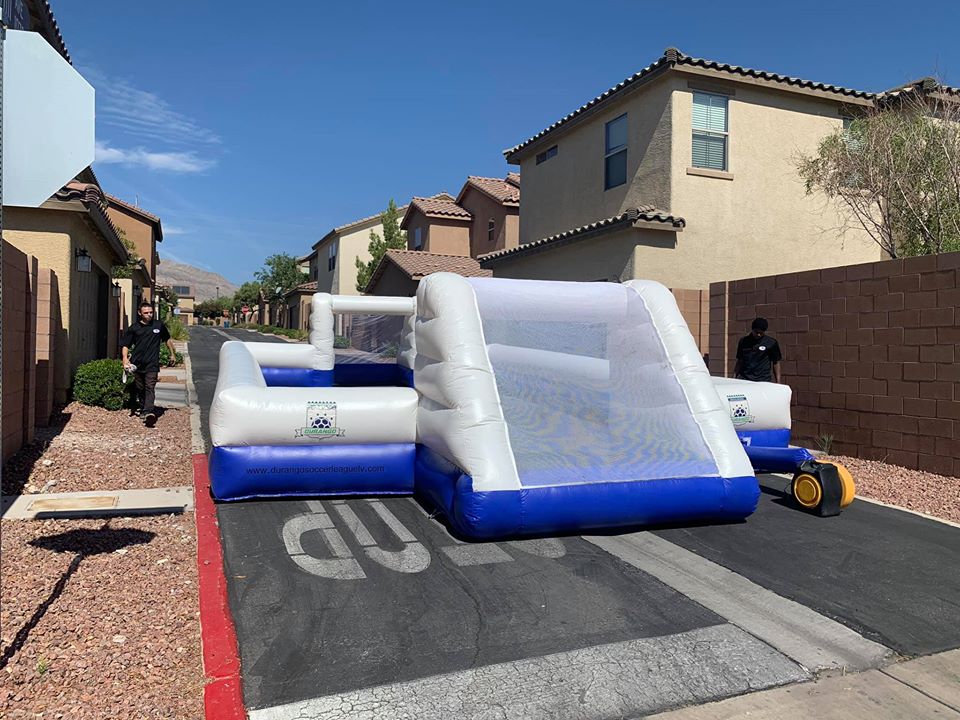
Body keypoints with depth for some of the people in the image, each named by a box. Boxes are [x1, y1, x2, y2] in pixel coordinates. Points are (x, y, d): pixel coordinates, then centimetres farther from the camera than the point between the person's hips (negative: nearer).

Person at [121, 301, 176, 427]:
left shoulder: (159, 325, 7)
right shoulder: (134, 328, 3)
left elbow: (167, 339, 23)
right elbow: (125, 345, 5)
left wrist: (172, 354, 26)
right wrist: (125, 359, -10)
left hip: (152, 363, -2)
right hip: (137, 364, 2)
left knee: (150, 387, -14)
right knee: (140, 389, 12)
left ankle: (149, 412, -26)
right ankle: (143, 408, 28)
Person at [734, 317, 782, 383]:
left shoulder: (771, 343, 1)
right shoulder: (744, 341, 9)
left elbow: (776, 363, 6)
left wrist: (778, 382, 1)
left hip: (762, 381, -2)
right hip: (744, 380, 2)